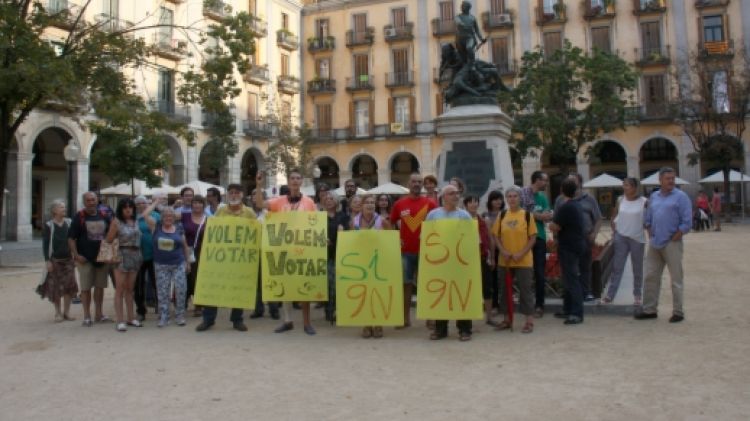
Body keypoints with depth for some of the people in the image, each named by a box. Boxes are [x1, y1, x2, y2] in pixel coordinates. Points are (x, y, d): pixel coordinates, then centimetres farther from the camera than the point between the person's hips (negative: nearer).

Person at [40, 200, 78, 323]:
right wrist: (47, 261, -11)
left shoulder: (69, 223, 5)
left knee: (69, 285, 0)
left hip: (68, 259, 3)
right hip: (54, 260, -3)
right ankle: (58, 313, 13)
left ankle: (66, 311, 12)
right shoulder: (49, 225, -4)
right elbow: (45, 244, -4)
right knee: (56, 287, 2)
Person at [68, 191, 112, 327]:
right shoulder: (79, 217, -4)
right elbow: (71, 238, -5)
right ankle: (87, 316, 9)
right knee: (86, 288, 1)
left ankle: (98, 314, 21)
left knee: (100, 286, 11)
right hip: (85, 259, -4)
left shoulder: (105, 216, 7)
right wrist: (76, 255, -13)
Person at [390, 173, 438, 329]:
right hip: (405, 250, 1)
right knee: (406, 284, 7)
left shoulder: (430, 203, 0)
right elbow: (391, 223, 15)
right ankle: (406, 318, 15)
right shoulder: (399, 203, 4)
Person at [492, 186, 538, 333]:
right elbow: (497, 236, 7)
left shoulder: (527, 215, -3)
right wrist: (503, 251, -9)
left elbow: (533, 238, -4)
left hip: (524, 261, -4)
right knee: (504, 289, 10)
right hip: (504, 261, 4)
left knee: (526, 290, 0)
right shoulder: (502, 215, 5)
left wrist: (521, 254, -15)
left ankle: (529, 321, 8)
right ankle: (506, 320, 23)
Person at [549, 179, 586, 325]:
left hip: (568, 247, -10)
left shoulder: (565, 207, -20)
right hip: (576, 245, 10)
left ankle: (577, 313, -9)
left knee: (572, 280, -9)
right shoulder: (576, 204, 10)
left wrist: (551, 223, 0)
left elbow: (554, 227, -18)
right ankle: (568, 310, 23)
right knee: (570, 279, 16)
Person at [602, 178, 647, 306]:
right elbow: (614, 215, 14)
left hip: (637, 238, -2)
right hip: (621, 237, 2)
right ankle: (610, 294, 3)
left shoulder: (644, 202, -7)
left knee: (637, 268, 9)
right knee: (617, 267, 2)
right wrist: (614, 230, 6)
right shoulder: (620, 200, 3)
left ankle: (637, 295, 20)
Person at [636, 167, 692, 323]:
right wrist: (651, 236, 7)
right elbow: (648, 219, 18)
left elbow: (686, 223, -10)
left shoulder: (681, 197, -5)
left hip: (672, 244, -6)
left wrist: (673, 239, -11)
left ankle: (678, 312, 10)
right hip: (654, 244, 6)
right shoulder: (653, 196, 12)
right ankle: (649, 310, 18)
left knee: (676, 279, 2)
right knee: (651, 277, 9)